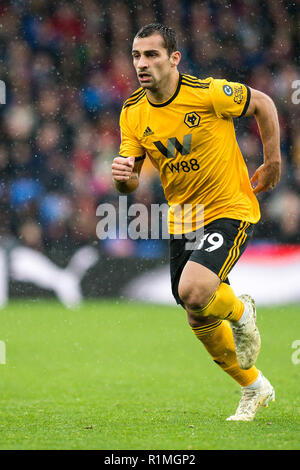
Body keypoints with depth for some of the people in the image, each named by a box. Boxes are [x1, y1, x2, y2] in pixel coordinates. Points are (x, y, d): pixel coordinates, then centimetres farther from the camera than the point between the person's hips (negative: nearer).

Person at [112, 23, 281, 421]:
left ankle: (240, 311, 7)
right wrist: (123, 176, -27)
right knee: (200, 321, 9)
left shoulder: (208, 93, -19)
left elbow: (263, 104, -3)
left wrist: (272, 163, 0)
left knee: (193, 291, -28)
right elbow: (130, 183, -3)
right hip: (182, 221, 6)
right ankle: (254, 388, 32)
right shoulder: (133, 114, -5)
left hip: (230, 210, -6)